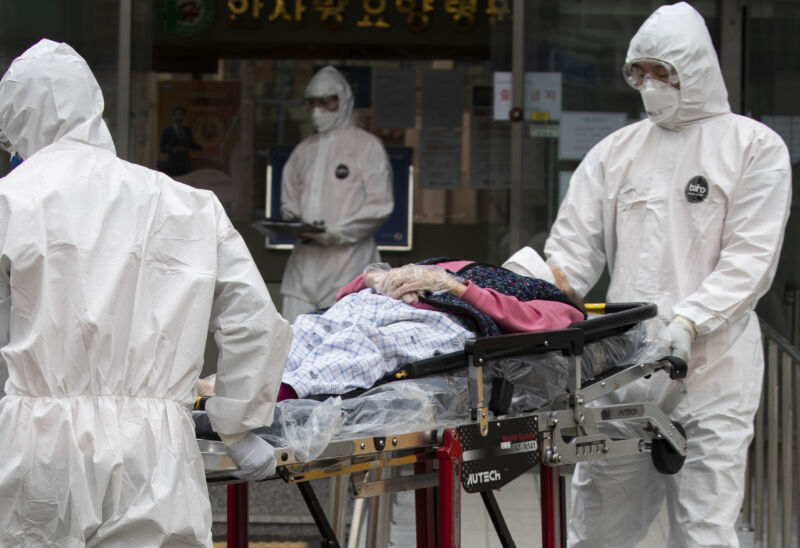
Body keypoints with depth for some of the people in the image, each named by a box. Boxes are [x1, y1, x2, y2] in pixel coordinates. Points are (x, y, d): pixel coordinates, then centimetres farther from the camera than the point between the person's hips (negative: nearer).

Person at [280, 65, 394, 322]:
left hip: (347, 257, -5)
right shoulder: (304, 150, 18)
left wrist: (338, 231, -15)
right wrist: (292, 221, 0)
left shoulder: (367, 146, 1)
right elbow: (289, 198, 24)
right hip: (305, 257, 5)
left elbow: (380, 205, -4)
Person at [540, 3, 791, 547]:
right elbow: (574, 247, 12)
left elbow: (750, 260, -6)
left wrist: (687, 324, -19)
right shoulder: (616, 151, 15)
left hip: (710, 369, -4)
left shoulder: (755, 148, 2)